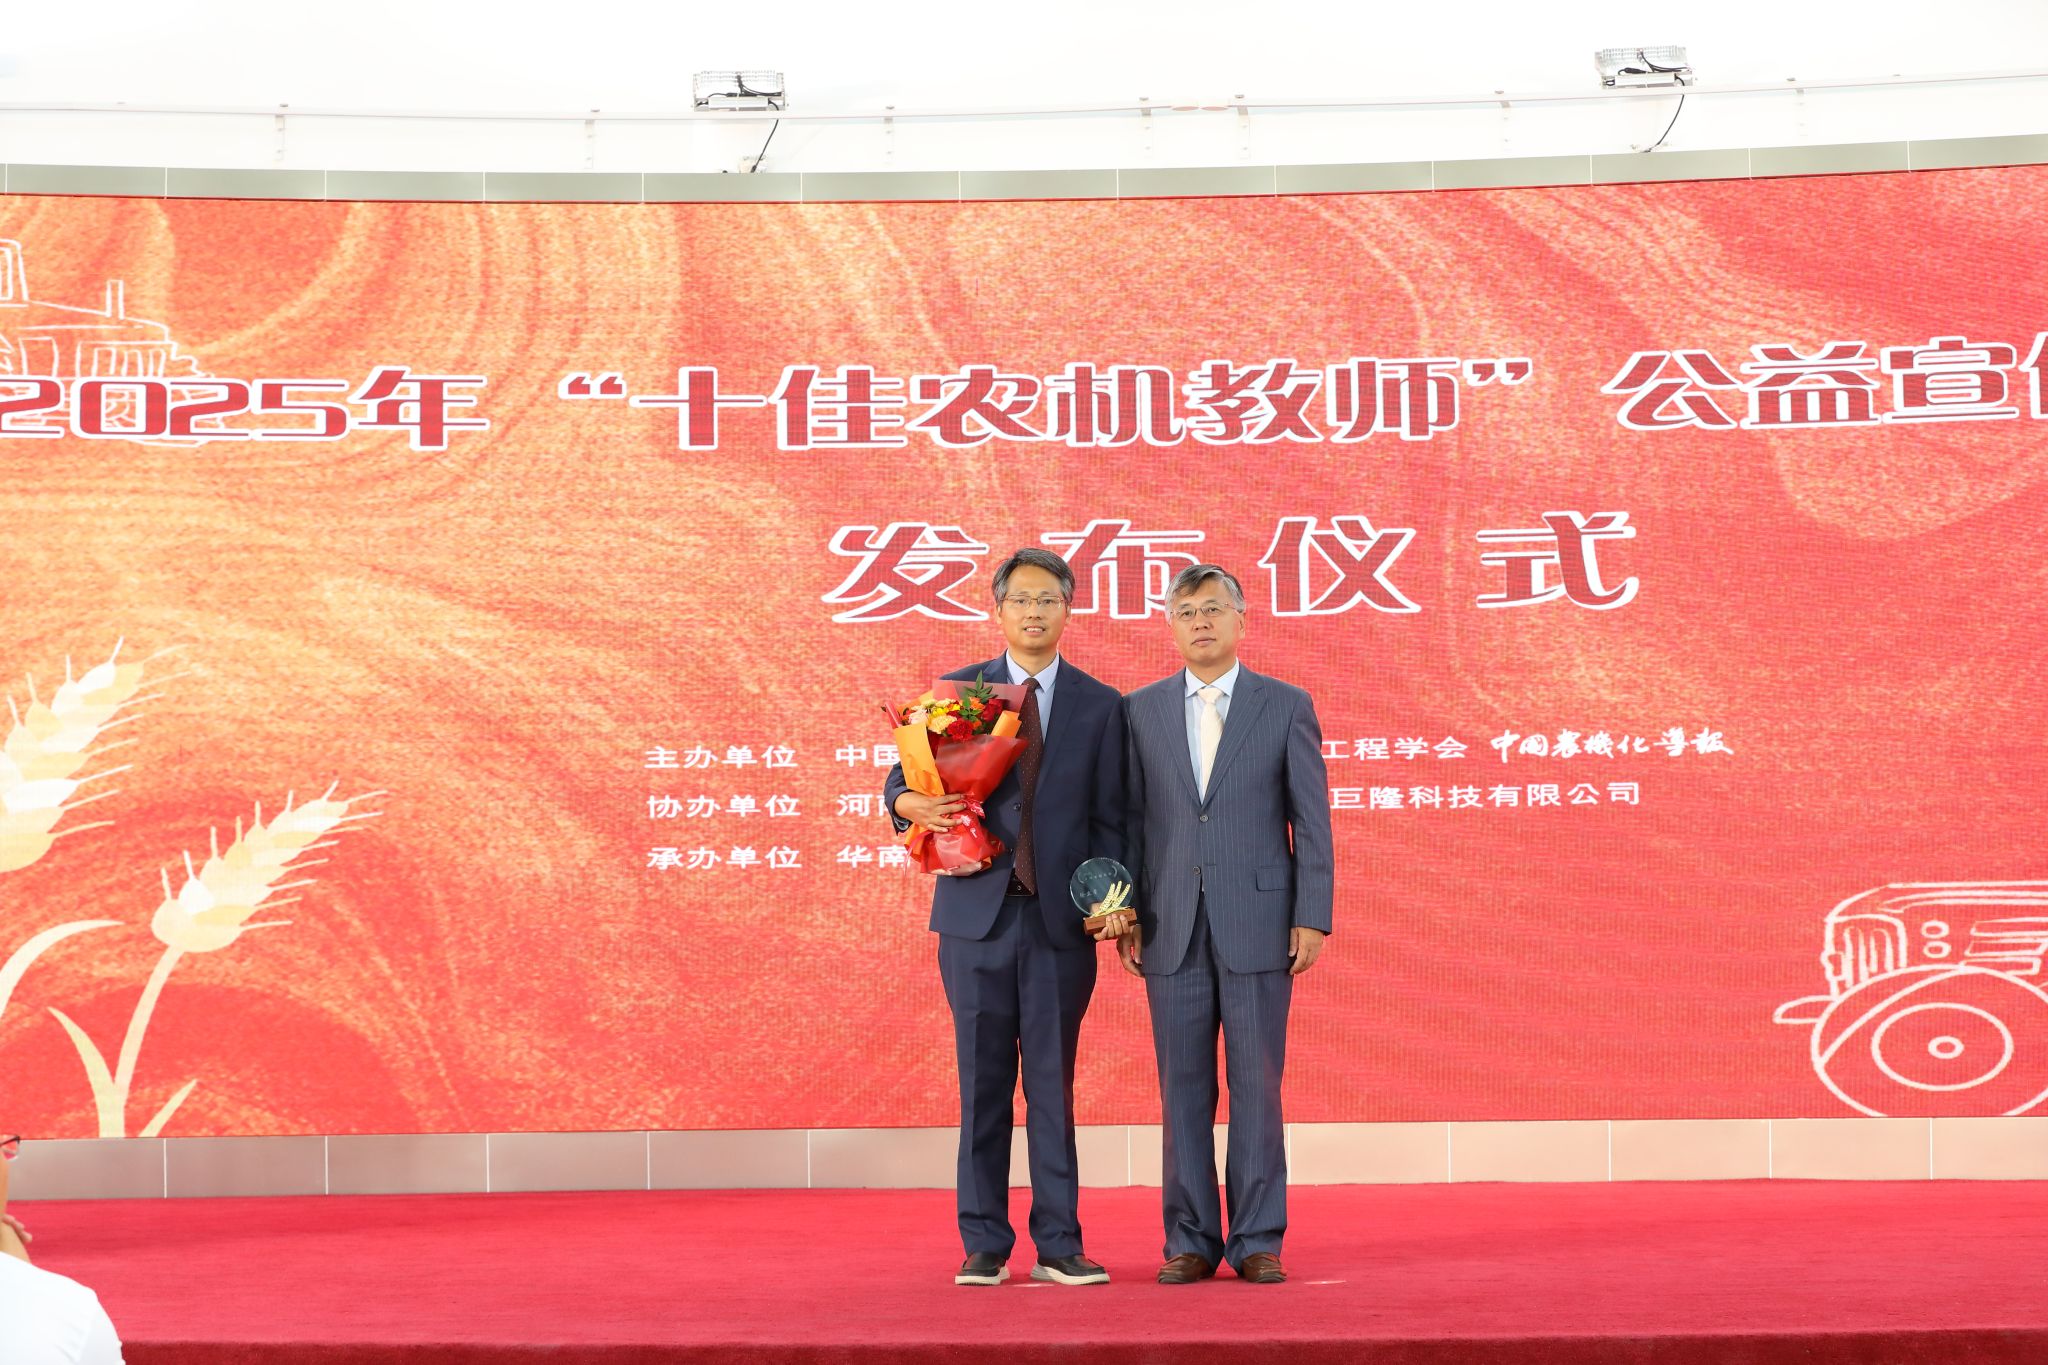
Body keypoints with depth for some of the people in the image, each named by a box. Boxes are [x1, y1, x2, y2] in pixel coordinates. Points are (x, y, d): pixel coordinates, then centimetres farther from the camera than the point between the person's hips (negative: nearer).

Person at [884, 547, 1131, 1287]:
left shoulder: (1100, 705, 7)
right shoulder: (955, 692, 8)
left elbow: (1108, 818, 6)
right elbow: (902, 776, 8)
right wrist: (913, 803, -16)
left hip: (1060, 919, 0)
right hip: (976, 913, 0)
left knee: (1053, 1082, 3)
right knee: (983, 1081, 4)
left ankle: (1059, 1244, 9)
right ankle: (984, 1244, 12)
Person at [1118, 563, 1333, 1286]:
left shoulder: (1286, 706, 4)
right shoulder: (1141, 710, 9)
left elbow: (1311, 820, 2)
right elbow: (1131, 819, 8)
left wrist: (1312, 918, -5)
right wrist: (1126, 918, 2)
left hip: (1258, 924, -1)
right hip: (1172, 928, 2)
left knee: (1257, 1086, 1)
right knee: (1183, 1088, 4)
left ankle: (1257, 1240, 9)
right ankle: (1190, 1241, 13)